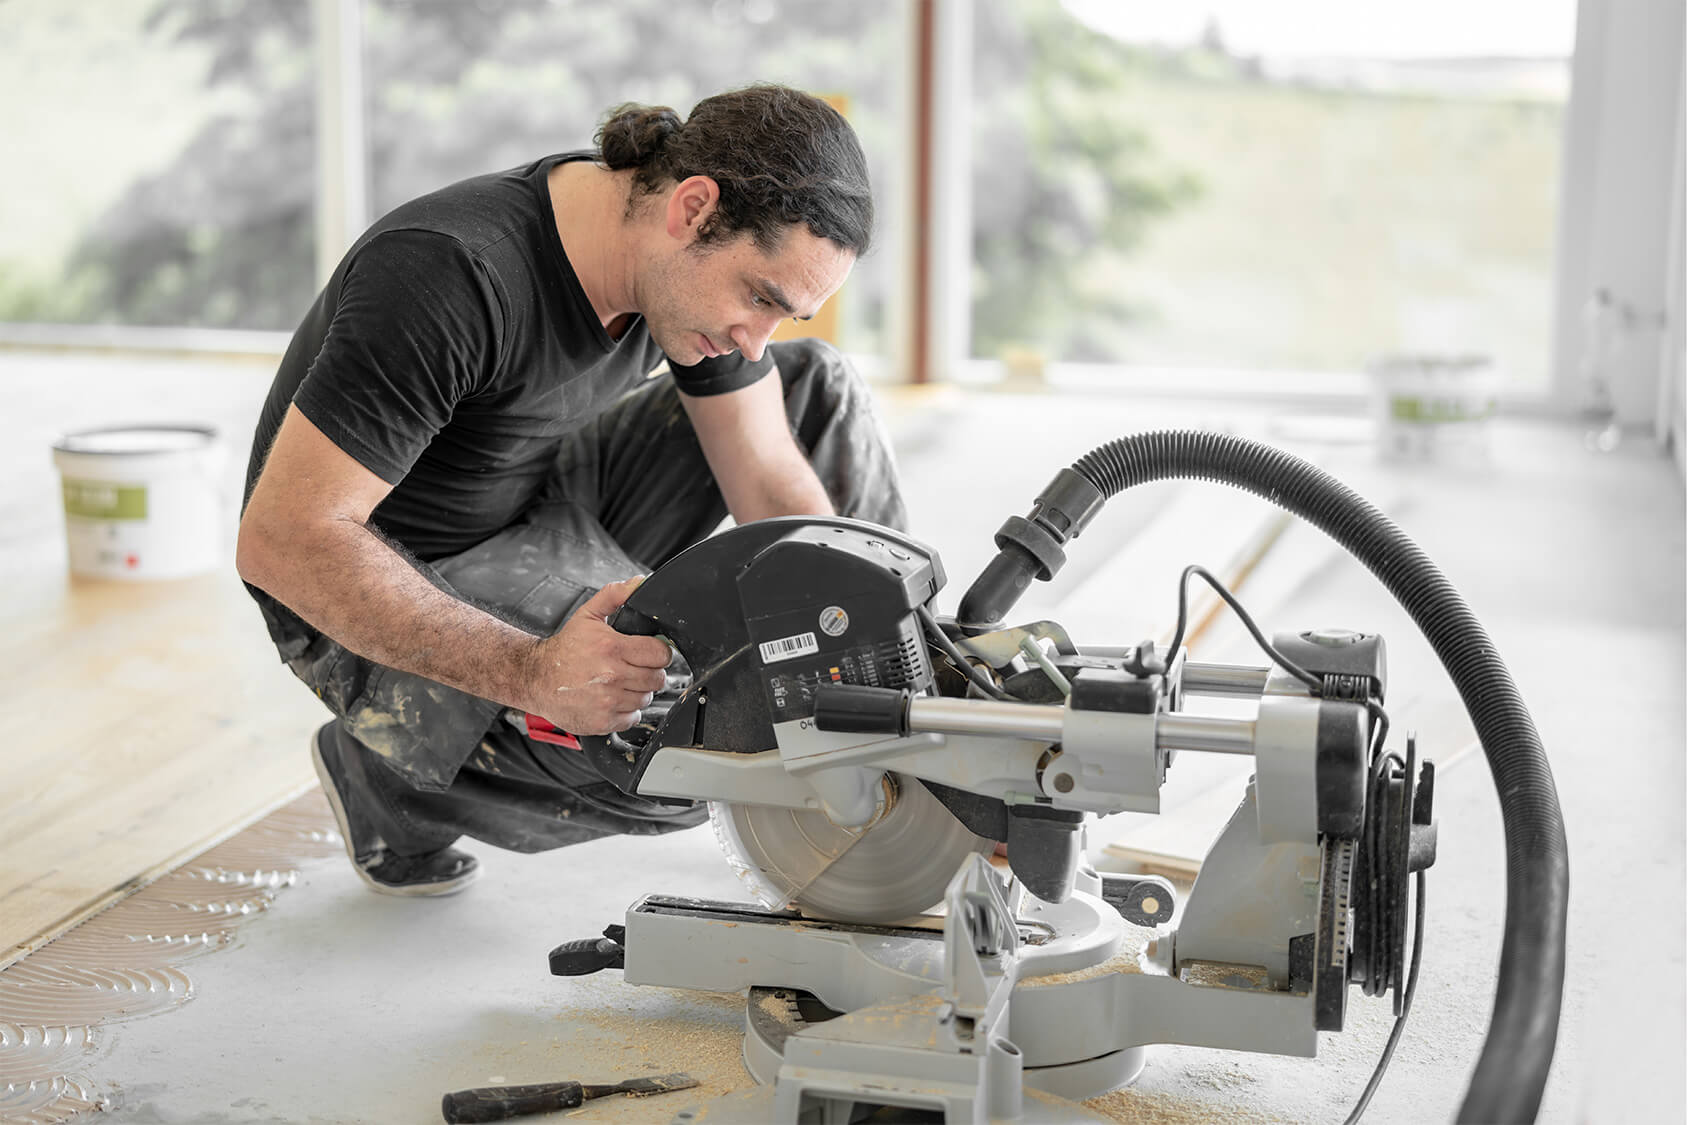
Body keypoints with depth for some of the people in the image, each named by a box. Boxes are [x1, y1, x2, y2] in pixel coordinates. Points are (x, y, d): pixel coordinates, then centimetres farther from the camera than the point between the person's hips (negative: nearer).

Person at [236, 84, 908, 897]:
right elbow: (281, 541, -33)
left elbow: (773, 487, -4)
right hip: (377, 603, -8)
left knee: (820, 393, 2)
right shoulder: (449, 279, -34)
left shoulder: (704, 262, -10)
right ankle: (388, 773, -3)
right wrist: (530, 672, -40)